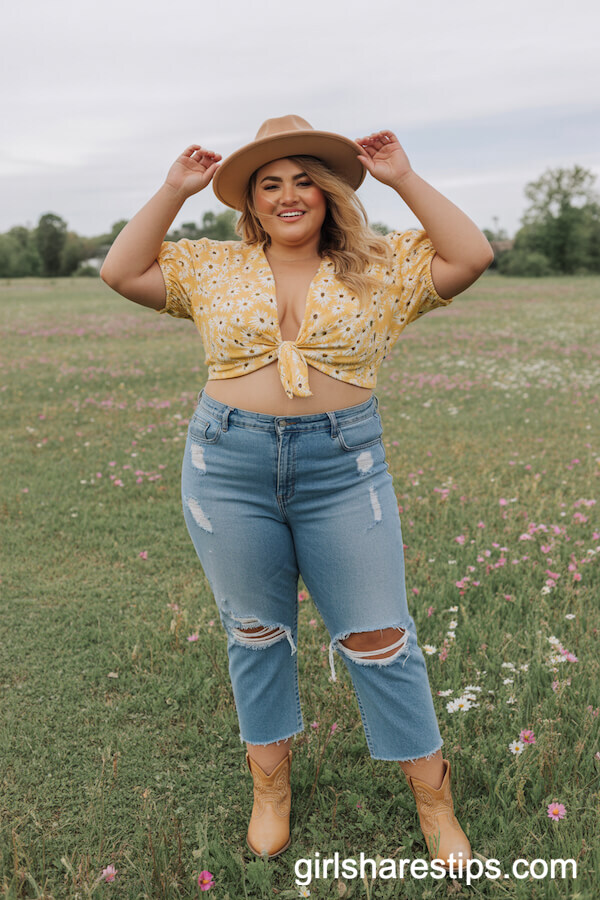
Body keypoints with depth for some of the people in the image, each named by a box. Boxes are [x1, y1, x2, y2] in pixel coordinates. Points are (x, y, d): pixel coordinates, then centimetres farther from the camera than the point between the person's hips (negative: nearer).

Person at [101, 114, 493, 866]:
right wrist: (176, 190, 0)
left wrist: (404, 180, -4)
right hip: (229, 467, 2)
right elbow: (122, 272, 3)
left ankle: (432, 794, 24)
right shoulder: (214, 268, 7)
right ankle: (270, 785, 35)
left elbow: (471, 256, -2)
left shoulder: (378, 267, 4)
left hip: (342, 468, -1)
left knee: (377, 636, 4)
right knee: (255, 631, 13)